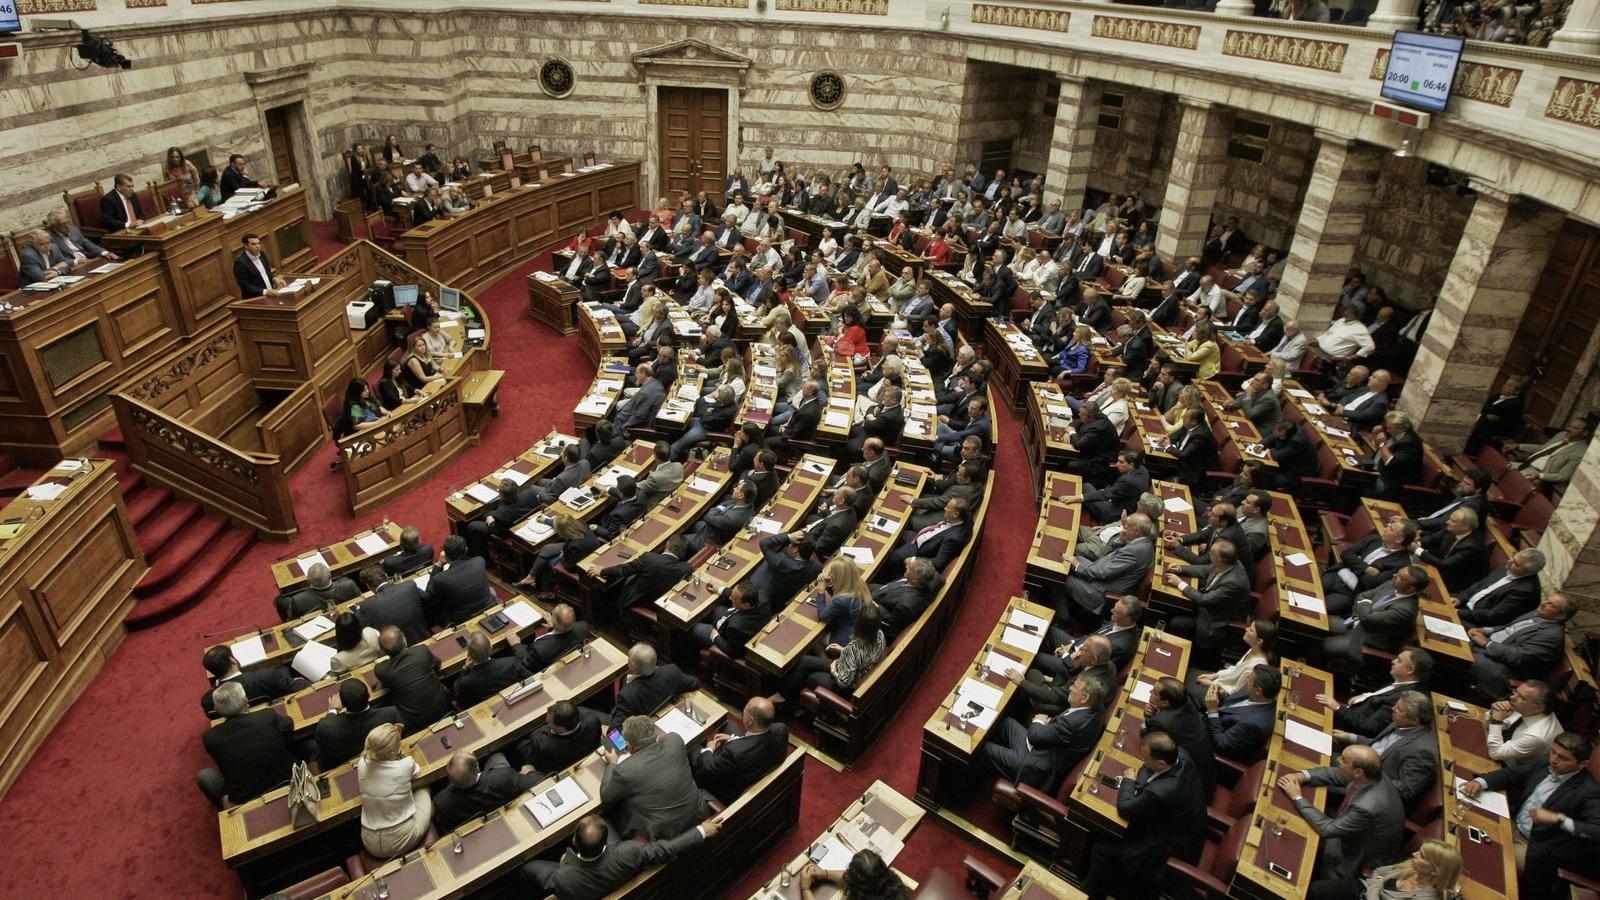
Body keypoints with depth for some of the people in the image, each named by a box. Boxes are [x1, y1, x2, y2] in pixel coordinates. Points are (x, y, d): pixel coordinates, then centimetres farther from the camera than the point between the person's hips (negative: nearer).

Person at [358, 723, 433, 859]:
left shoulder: (362, 764, -13)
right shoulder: (406, 765, -22)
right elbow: (417, 771, 5)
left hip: (371, 844, 4)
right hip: (402, 840, -4)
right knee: (424, 791, 23)